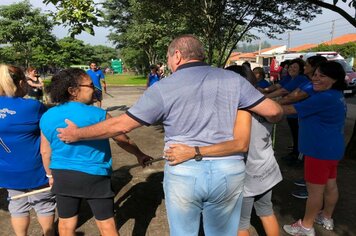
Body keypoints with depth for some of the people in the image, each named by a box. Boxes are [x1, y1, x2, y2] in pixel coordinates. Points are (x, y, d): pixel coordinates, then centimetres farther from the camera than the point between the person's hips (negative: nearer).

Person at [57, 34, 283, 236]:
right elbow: (273, 111, 4)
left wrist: (77, 134, 14)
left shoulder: (163, 88, -4)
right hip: (229, 170, 2)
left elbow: (120, 124, -2)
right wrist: (280, 113, 31)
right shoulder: (232, 79, 2)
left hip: (183, 171, -1)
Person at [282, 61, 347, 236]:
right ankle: (327, 218, 39)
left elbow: (291, 109, -22)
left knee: (314, 189, 3)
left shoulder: (324, 98, -24)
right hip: (331, 148, 10)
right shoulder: (336, 95, 9)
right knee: (330, 185, 21)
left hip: (320, 150, -10)